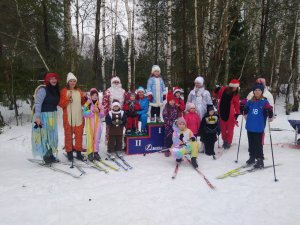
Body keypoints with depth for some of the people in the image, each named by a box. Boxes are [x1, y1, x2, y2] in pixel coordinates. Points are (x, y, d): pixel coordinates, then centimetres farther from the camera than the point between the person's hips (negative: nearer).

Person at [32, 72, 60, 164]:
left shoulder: (56, 90, 12)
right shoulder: (43, 90, -11)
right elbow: (38, 103, -17)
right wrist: (37, 116, -25)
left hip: (53, 116, 8)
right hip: (44, 115, -8)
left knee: (52, 136, 10)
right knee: (45, 135, -8)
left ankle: (50, 154, 19)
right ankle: (46, 156, 1)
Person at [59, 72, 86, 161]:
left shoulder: (79, 91, 13)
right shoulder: (64, 91, 0)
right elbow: (61, 104, -5)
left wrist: (84, 98, 3)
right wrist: (68, 98, -18)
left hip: (79, 117, 4)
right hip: (68, 117, -4)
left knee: (79, 135, 7)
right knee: (68, 135, 2)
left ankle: (78, 152, 17)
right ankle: (69, 152, 12)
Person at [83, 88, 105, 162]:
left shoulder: (99, 104, 7)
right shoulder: (87, 104, -3)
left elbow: (102, 115, 7)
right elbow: (84, 114, -11)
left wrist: (98, 111, -11)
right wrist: (92, 111, -21)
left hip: (97, 123, 3)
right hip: (90, 124, -3)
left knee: (97, 138, 6)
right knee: (90, 138, -2)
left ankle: (96, 152, 16)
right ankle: (90, 153, 6)